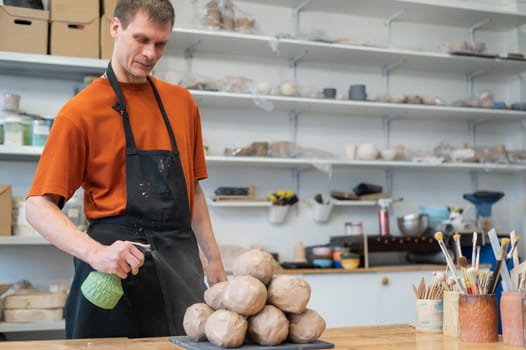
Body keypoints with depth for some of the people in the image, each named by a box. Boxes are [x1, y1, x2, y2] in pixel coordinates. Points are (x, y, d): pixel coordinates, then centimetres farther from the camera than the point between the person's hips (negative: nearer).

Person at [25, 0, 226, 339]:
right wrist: (95, 253, -24)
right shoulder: (81, 111, -4)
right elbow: (39, 206, -8)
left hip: (181, 262, 4)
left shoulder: (183, 102, 10)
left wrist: (214, 258, 13)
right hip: (119, 262, -4)